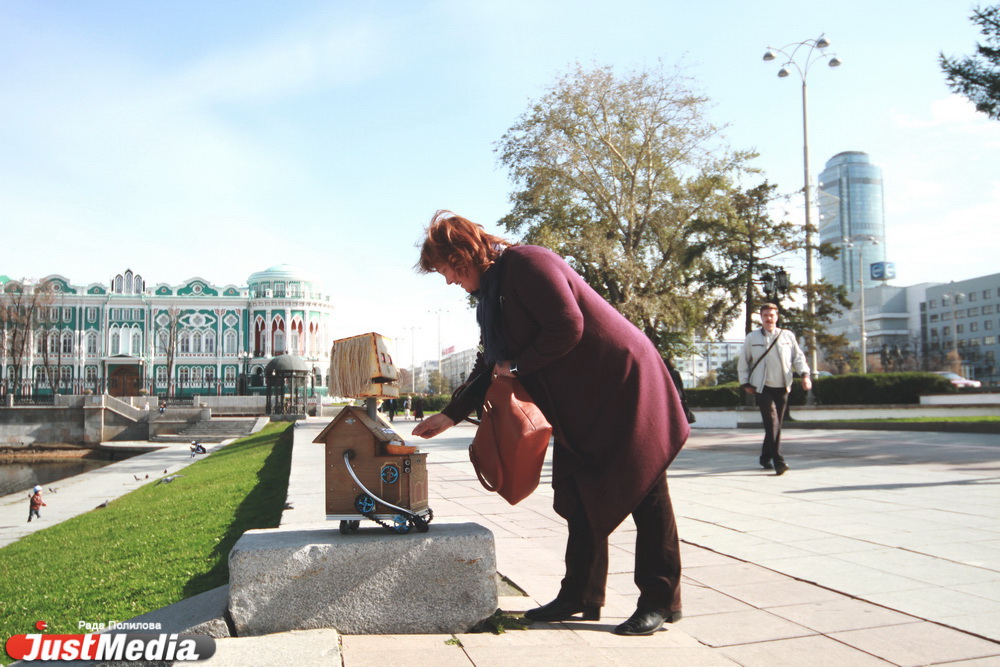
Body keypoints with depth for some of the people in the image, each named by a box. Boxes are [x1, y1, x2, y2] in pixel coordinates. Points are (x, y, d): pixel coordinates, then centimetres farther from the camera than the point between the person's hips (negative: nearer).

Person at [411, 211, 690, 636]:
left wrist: (517, 366, -13)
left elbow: (568, 327, -25)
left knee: (643, 491, -1)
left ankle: (661, 600, 9)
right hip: (580, 399, 10)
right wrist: (449, 416, 14)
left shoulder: (527, 264, -18)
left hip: (623, 381, -10)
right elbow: (491, 364, 17)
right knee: (578, 496, 10)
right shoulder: (492, 290, 11)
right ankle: (580, 596, 20)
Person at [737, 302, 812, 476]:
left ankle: (766, 457, 25)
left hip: (782, 388, 3)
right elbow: (743, 362, 11)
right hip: (762, 388, -3)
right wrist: (745, 383, 5)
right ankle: (778, 461, -18)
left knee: (776, 425, 9)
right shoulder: (752, 338, 4)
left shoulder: (788, 336, 7)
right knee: (772, 423, -15)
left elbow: (798, 357, 10)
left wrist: (805, 374, -6)